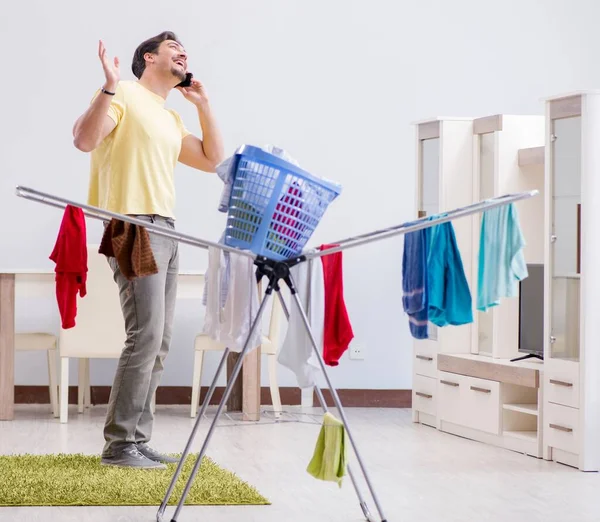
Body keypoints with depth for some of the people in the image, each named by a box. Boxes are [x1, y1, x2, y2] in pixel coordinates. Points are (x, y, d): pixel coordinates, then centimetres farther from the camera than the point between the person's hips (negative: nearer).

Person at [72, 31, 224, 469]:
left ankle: (138, 439, 9)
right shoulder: (124, 95, -2)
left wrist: (203, 104, 17)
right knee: (146, 337, -15)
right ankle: (119, 445, -11)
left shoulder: (171, 120, 23)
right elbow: (84, 140, -16)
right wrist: (109, 86, -26)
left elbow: (212, 161, 22)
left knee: (159, 342, 5)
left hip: (166, 231, 9)